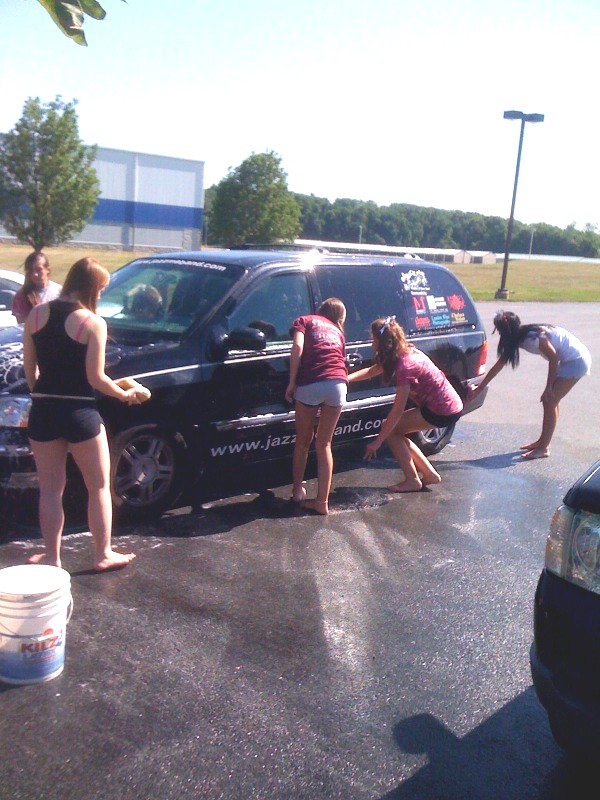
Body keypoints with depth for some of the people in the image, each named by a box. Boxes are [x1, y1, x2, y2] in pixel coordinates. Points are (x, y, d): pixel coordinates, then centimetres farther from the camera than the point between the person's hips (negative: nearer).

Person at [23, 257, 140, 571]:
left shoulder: (36, 314, 3)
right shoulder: (93, 323, -12)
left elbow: (29, 368, 7)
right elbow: (95, 378, -12)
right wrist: (125, 395, 4)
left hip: (42, 412, 4)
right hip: (80, 414, -4)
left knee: (50, 489, 15)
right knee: (99, 487, 13)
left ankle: (51, 556, 22)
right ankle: (103, 554, 19)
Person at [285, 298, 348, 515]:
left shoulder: (304, 321, 19)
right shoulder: (337, 332, 31)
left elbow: (298, 347, 1)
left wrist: (292, 382, 1)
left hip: (311, 384, -3)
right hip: (338, 384, 3)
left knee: (303, 441, 17)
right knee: (324, 443, 14)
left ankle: (297, 490, 30)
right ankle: (322, 501, 12)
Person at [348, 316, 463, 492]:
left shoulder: (404, 365, -24)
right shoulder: (406, 351, 3)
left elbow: (397, 411, -23)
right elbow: (372, 370, 14)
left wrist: (377, 441, -16)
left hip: (443, 411, -9)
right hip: (451, 405, 9)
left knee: (390, 429, -6)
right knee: (394, 431, 13)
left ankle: (412, 480, 0)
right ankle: (430, 474, 17)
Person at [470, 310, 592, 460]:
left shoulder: (532, 338, -27)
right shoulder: (519, 338, 1)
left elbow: (553, 358, -19)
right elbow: (499, 365, 6)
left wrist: (548, 388, -11)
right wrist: (479, 388, 8)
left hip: (577, 361, -9)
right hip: (568, 360, 9)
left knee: (549, 401, -6)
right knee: (549, 400, 13)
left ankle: (543, 448, 1)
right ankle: (543, 441, 25)